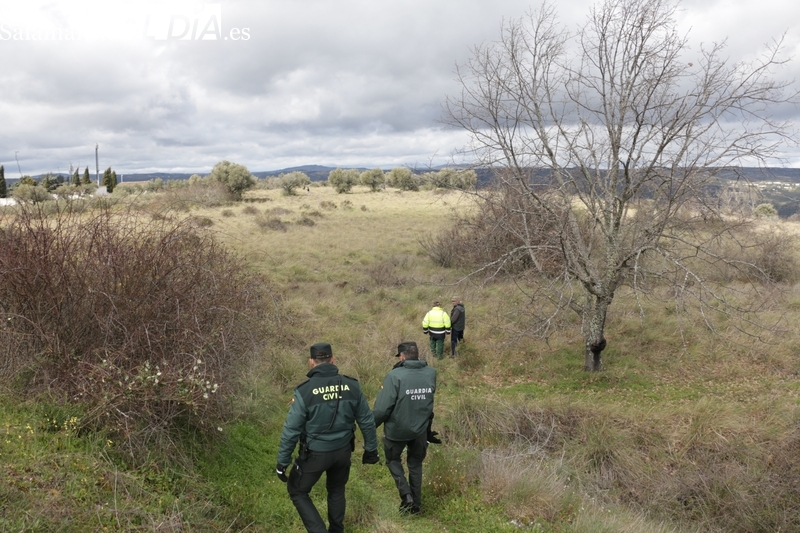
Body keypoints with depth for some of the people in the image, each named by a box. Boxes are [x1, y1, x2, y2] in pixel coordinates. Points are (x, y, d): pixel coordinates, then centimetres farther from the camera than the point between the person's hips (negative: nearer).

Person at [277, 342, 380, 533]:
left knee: (297, 491, 18)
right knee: (337, 490, 27)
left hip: (315, 454, -4)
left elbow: (291, 430, -16)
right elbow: (367, 421, -1)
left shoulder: (304, 391, -20)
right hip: (343, 451, 4)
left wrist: (282, 462, -4)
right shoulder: (352, 386, -10)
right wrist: (371, 449, 13)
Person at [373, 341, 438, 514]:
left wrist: (371, 426, -8)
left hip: (397, 430, -4)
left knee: (393, 460, 23)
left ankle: (406, 494, 7)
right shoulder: (431, 373, -9)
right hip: (421, 429, 4)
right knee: (416, 464, 24)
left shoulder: (395, 375, -25)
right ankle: (415, 504, 30)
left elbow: (382, 408, -23)